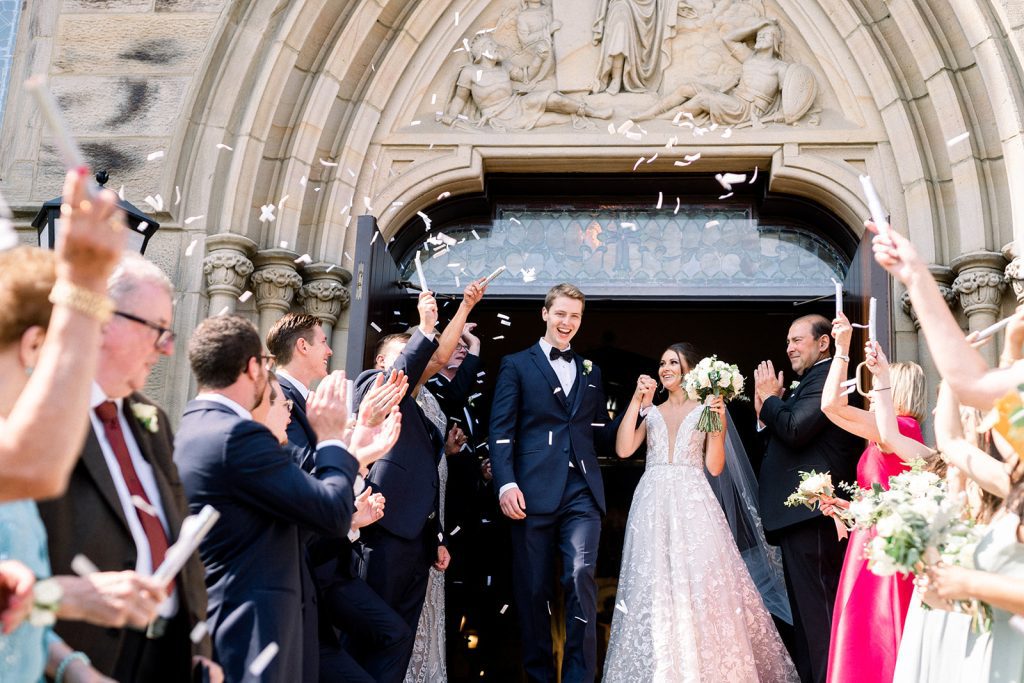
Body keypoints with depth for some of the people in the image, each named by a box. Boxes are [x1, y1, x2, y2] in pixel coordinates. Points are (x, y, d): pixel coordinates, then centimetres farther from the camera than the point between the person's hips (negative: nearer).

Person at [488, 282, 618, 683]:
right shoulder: (517, 365, 9)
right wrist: (505, 483, -15)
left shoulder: (590, 371, 21)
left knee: (581, 577, -13)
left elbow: (602, 436, 18)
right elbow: (501, 430, -1)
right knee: (533, 588, 4)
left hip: (582, 492, 2)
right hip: (534, 492, -2)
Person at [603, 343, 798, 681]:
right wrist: (637, 401, 0)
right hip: (653, 507, 3)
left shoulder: (707, 408, 9)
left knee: (700, 587, -8)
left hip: (693, 505, -2)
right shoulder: (651, 412, 17)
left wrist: (718, 422, -9)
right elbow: (624, 449, 1)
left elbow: (715, 467, 1)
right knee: (653, 589, -1)